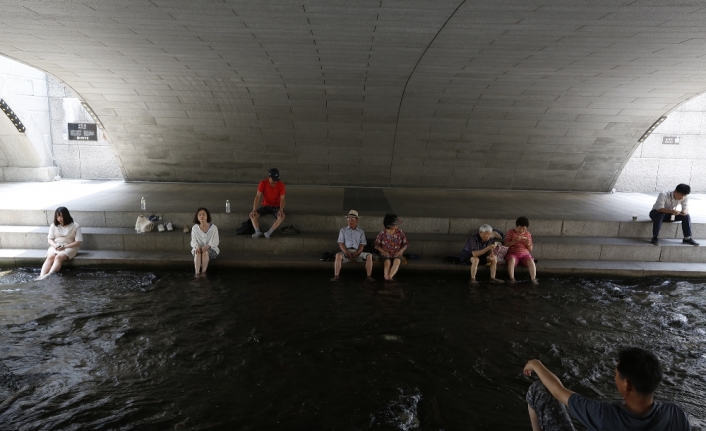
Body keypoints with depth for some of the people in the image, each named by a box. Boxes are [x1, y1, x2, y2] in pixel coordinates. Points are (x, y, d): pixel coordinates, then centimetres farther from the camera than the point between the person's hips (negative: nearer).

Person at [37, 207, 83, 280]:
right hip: (55, 246, 3)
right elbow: (50, 239, 11)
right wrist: (55, 245, -12)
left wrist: (65, 247, -17)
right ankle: (41, 276, -47)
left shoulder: (75, 226, -1)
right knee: (50, 257, -29)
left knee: (58, 257, -33)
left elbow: (78, 242, -6)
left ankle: (48, 275, -52)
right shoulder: (53, 226, 13)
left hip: (69, 247, -3)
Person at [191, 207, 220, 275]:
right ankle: (197, 273, -42)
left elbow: (216, 241, -9)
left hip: (211, 249, -1)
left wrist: (207, 246, -28)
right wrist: (197, 246, -25)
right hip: (198, 249, 2)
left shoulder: (213, 227, -5)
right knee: (198, 252, -34)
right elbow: (193, 241, -1)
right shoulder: (194, 228, 3)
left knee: (205, 252, -36)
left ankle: (203, 272, -34)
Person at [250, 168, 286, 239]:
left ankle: (269, 233, -36)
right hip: (265, 206, 2)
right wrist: (254, 210, -28)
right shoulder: (263, 183, -12)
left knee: (282, 216, -35)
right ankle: (257, 232, -32)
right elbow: (258, 196, -17)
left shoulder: (281, 184, -12)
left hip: (276, 206, -2)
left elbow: (282, 199, -15)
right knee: (252, 215, -22)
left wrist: (281, 210, -33)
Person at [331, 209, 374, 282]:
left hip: (357, 252, 1)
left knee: (369, 256, -25)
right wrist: (347, 252, -15)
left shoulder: (361, 231, 16)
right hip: (346, 252, -1)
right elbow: (341, 243, 4)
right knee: (338, 255, -35)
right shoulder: (343, 230, 14)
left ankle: (369, 276, -23)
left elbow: (362, 244, 7)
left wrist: (357, 253, -14)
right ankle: (336, 276, -35)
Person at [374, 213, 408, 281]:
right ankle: (387, 277, -47)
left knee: (397, 261, -34)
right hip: (386, 254, -1)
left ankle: (389, 277, -49)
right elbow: (377, 245, 3)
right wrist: (383, 252, -13)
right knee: (388, 262, -35)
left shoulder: (400, 232, 0)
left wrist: (400, 251, -12)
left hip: (397, 254, 1)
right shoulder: (382, 234, -4)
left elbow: (406, 244, 5)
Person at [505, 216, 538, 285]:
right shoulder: (511, 232, 2)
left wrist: (528, 243, -11)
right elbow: (506, 245, -5)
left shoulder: (528, 234, 9)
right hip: (513, 254, -2)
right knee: (512, 260, -36)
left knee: (531, 261, -30)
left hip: (525, 254, 2)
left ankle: (533, 279, -28)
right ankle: (512, 279, -32)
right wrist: (514, 241, -20)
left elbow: (530, 249, 11)